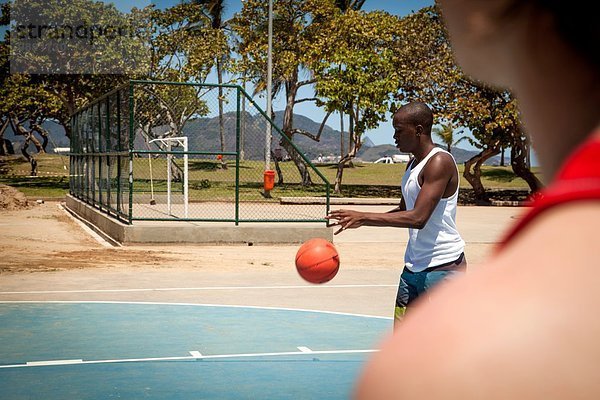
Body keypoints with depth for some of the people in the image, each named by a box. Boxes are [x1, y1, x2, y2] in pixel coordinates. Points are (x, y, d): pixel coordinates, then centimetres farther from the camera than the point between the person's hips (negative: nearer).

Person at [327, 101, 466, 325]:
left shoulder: (439, 162, -16)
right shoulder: (413, 165, 14)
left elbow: (418, 218, -26)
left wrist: (364, 217, -25)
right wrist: (360, 220, 11)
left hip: (443, 267, -9)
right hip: (414, 267, 9)